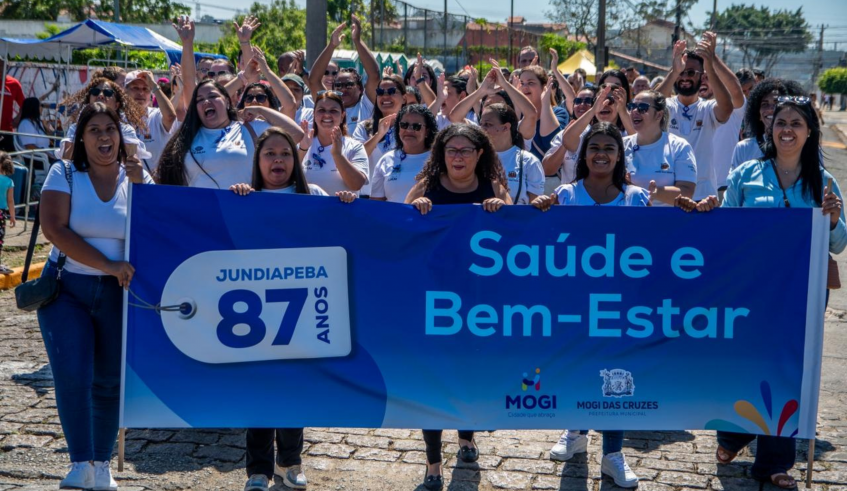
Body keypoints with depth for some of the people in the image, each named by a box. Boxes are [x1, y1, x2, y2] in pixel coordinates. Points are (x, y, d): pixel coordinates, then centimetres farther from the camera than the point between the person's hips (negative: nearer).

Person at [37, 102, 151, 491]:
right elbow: (54, 229, -14)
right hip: (66, 288, -1)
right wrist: (108, 264, -21)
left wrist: (140, 186, -17)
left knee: (109, 381, 6)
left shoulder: (137, 176, 4)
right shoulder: (64, 174, -1)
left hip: (119, 293, 2)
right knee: (72, 375, -13)